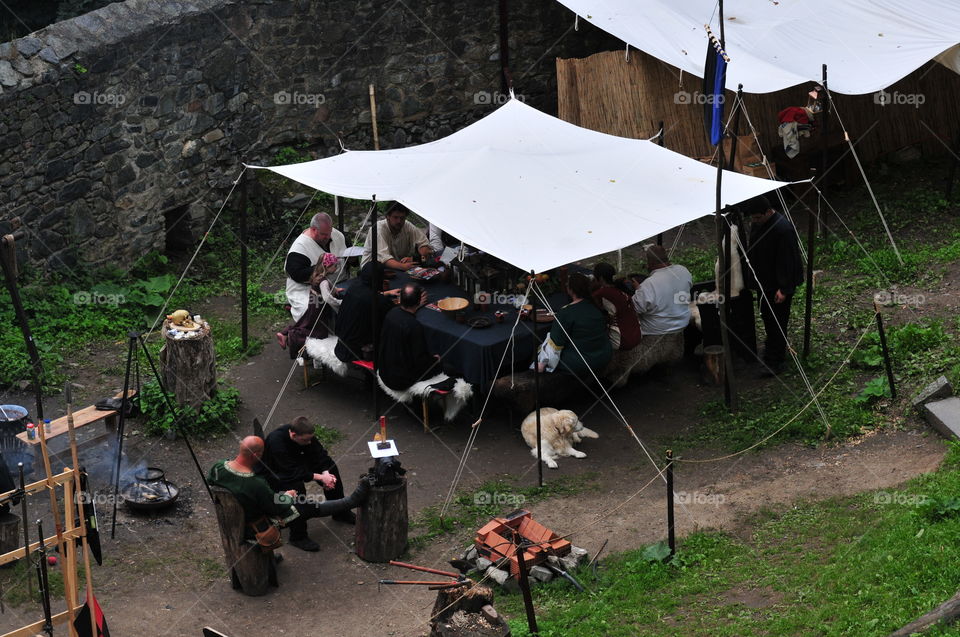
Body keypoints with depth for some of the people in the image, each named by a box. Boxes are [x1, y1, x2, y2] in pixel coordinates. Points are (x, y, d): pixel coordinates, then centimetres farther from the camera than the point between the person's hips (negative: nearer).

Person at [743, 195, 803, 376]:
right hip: (764, 282, 9)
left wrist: (784, 289, -24)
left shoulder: (783, 229, -27)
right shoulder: (757, 224, 1)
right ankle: (775, 350, 37)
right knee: (766, 316, 20)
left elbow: (788, 261, -26)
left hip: (778, 285, -9)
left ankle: (774, 361, 1)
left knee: (776, 321, -5)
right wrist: (753, 276, 20)